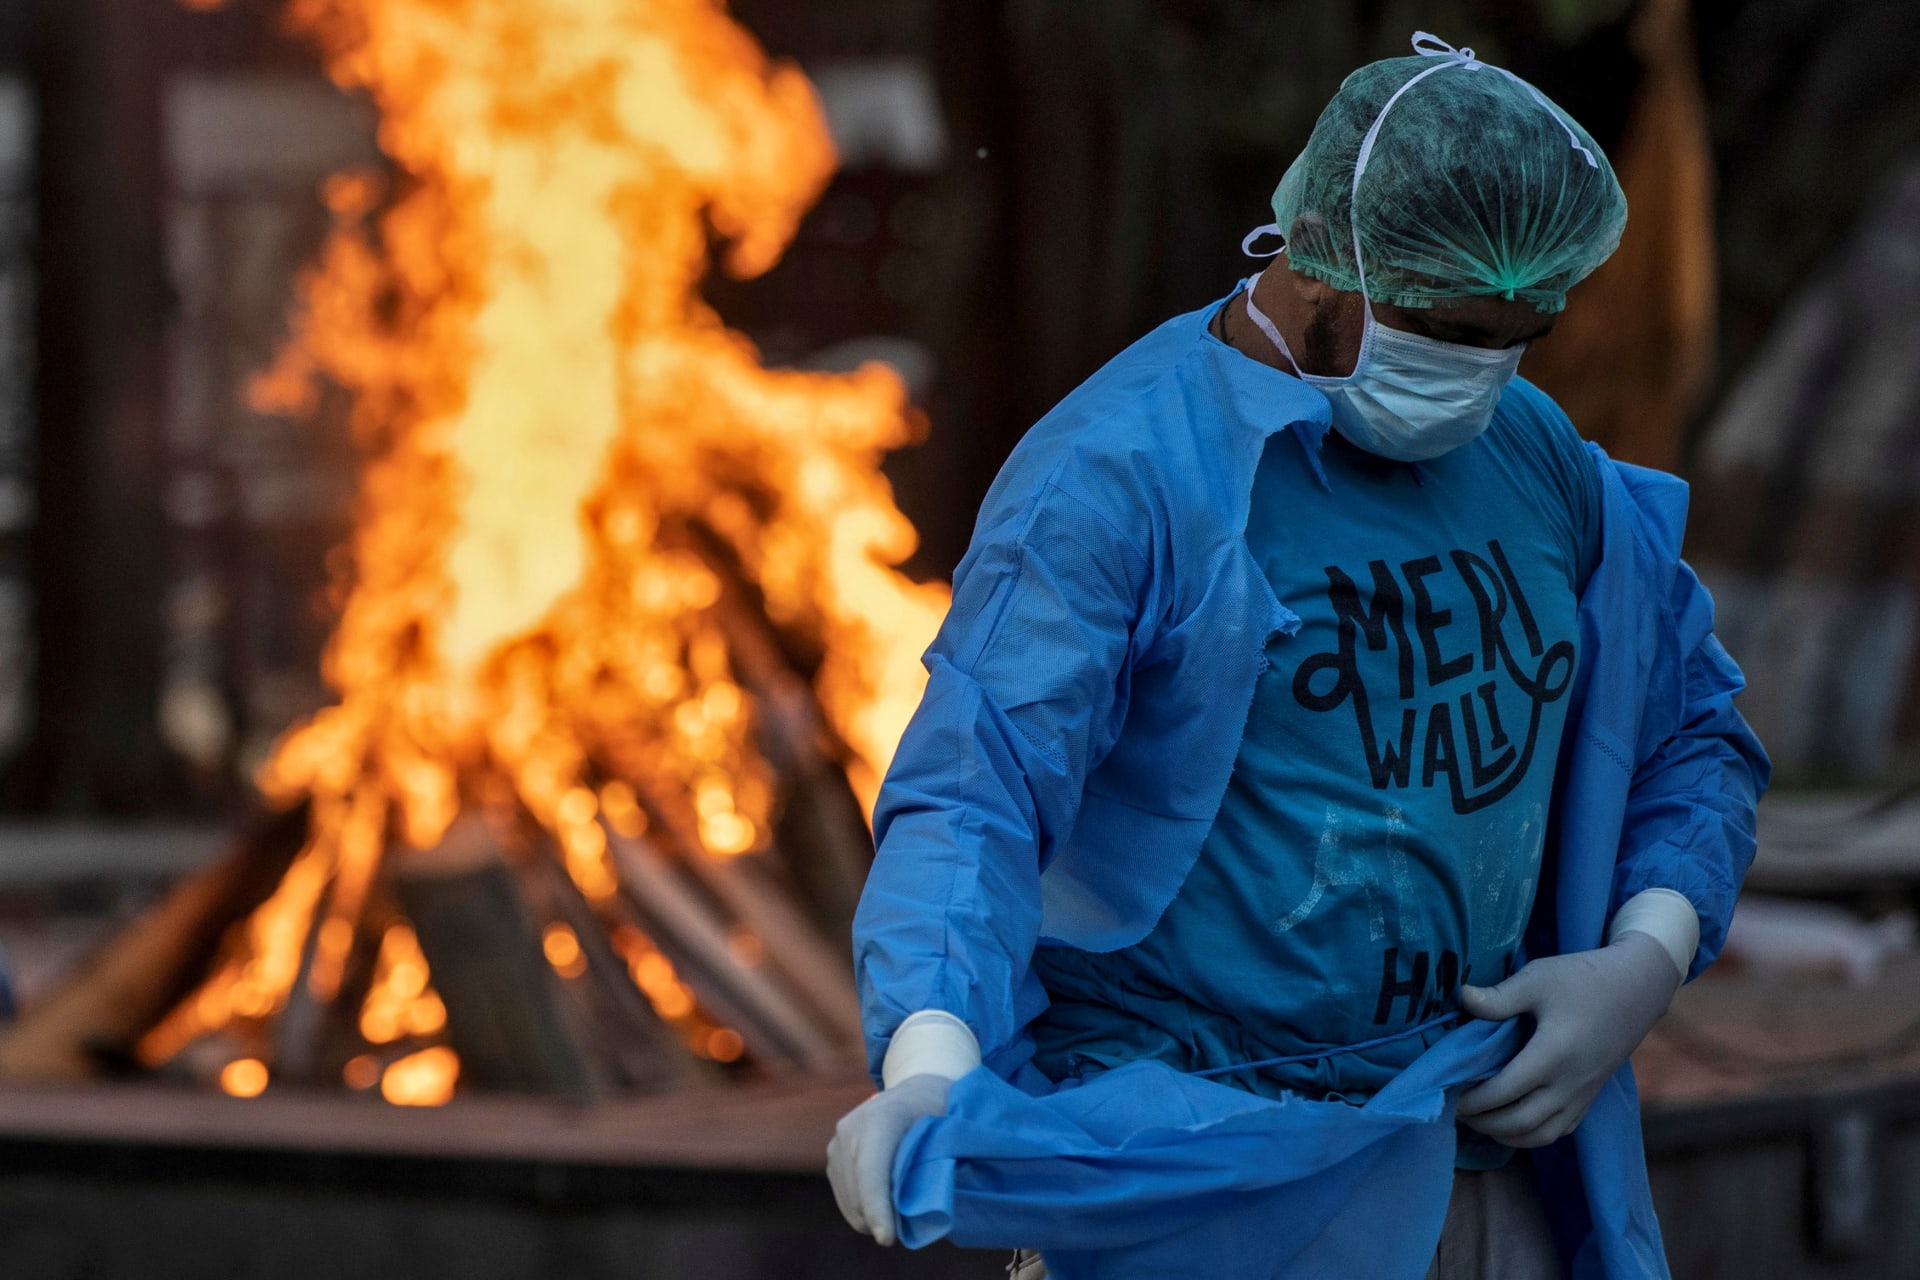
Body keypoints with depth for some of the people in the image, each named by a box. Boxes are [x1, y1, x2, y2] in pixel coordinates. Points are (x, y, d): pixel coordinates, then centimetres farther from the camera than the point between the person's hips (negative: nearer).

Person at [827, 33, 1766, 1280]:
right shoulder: (1112, 480, -13)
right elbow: (974, 793, -22)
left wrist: (1646, 965, 1)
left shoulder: (1537, 459, 9)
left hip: (1470, 1163, 6)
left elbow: (1695, 732, 21)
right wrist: (930, 1071, -40)